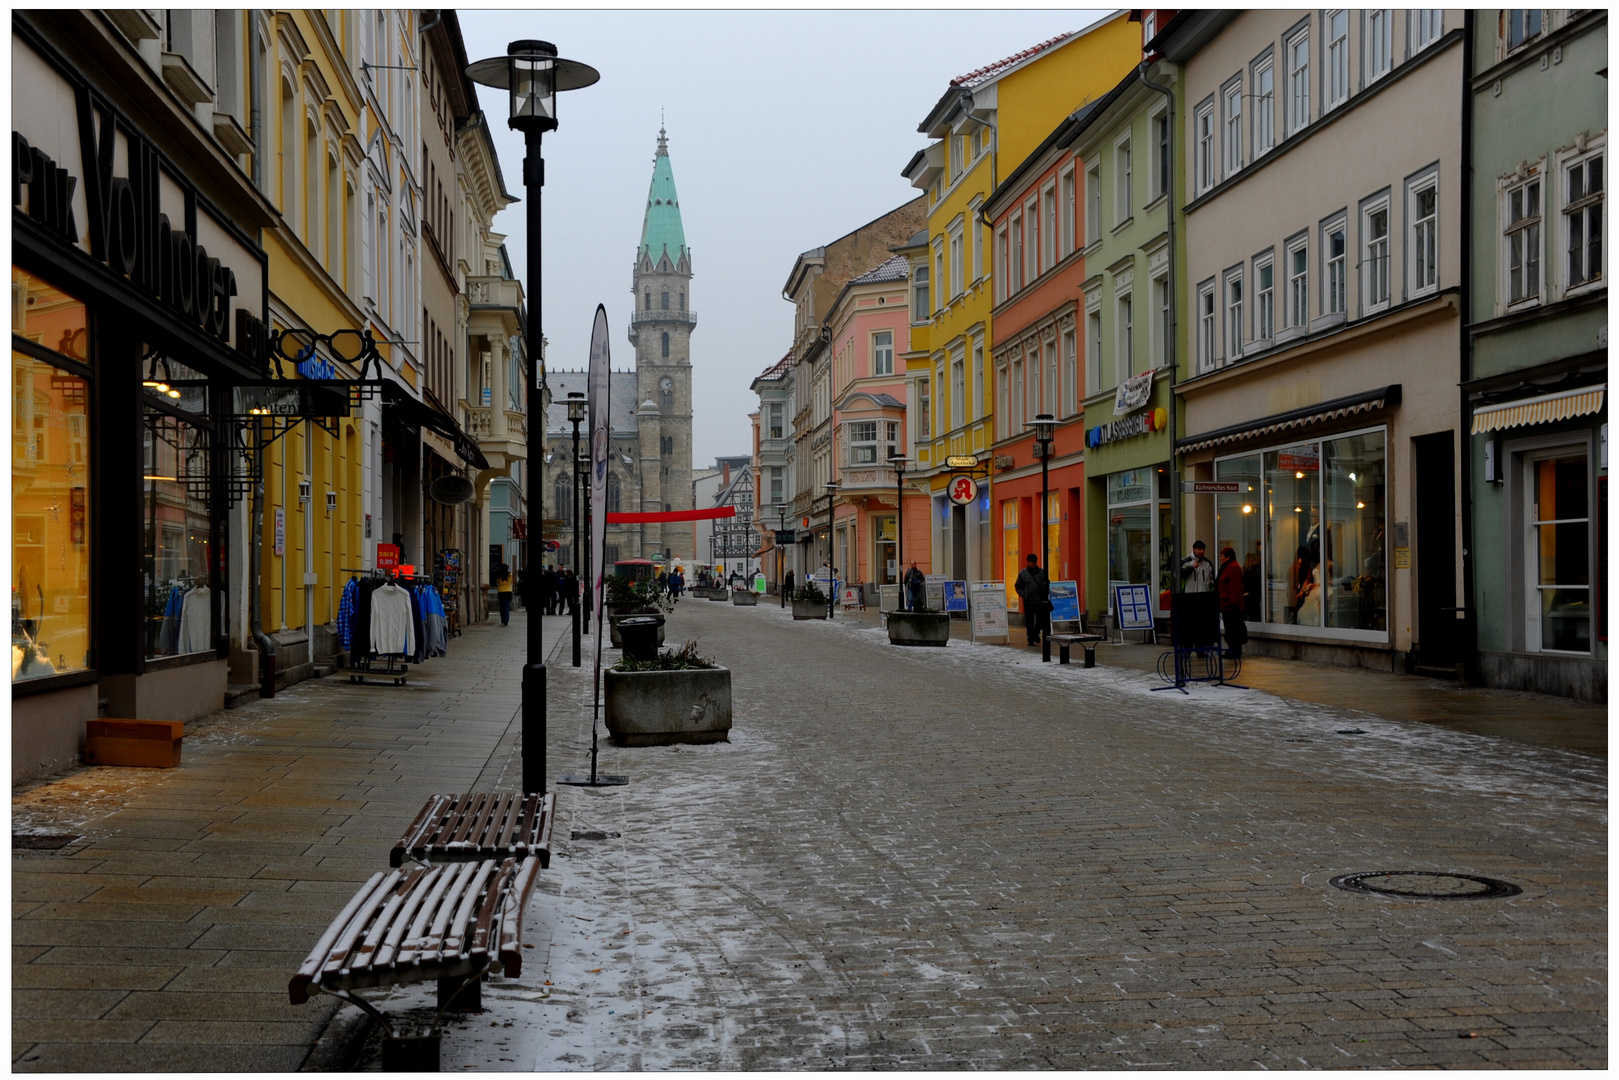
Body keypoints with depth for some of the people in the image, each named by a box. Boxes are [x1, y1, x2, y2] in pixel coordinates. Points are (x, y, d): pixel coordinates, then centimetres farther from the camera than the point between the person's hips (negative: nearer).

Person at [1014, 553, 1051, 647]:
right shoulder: (1022, 573, 2)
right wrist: (1023, 595, -5)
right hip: (1028, 602, -1)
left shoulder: (1042, 572, 6)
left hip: (1041, 602, 1)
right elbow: (1017, 586, 8)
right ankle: (1031, 639, 11)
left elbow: (1047, 584, 15)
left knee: (1041, 621, 5)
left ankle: (1036, 633, 31)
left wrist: (1045, 595, 2)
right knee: (1029, 622, 2)